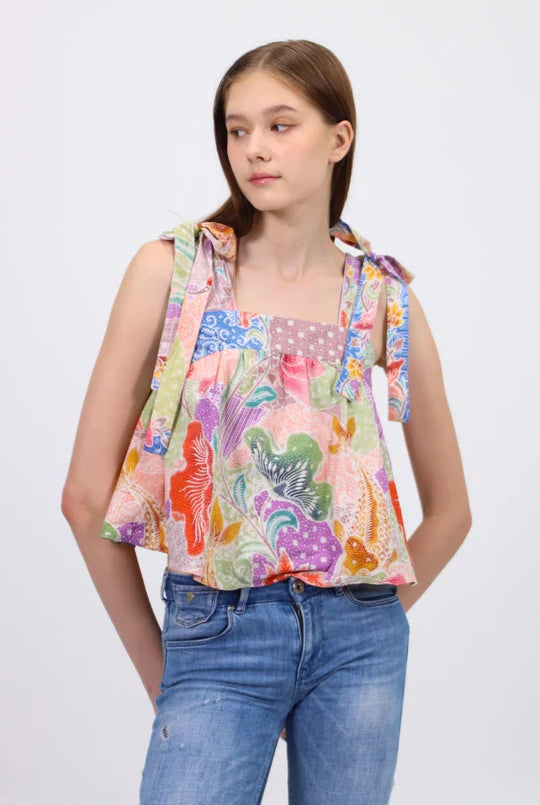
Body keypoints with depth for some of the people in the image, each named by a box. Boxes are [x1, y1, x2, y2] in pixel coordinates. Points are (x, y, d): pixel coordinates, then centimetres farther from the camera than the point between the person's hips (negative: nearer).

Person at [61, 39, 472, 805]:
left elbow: (450, 508, 13)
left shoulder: (385, 295, 2)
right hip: (218, 631, -2)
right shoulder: (171, 269, -4)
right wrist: (154, 663, 2)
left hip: (358, 638, 2)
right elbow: (87, 494, -4)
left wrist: (363, 625, 9)